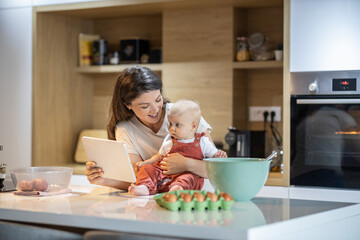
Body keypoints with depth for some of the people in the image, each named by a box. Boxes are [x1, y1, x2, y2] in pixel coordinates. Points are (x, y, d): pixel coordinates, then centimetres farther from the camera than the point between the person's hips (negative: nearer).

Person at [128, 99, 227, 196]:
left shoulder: (203, 142, 9)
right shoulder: (168, 141, 19)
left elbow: (213, 155, 13)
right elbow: (159, 156, 28)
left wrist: (219, 155, -11)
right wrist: (145, 162, 13)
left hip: (189, 173, -4)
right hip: (164, 173, 4)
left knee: (188, 178, -37)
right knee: (147, 169, -15)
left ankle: (177, 188, -66)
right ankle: (145, 187, -39)